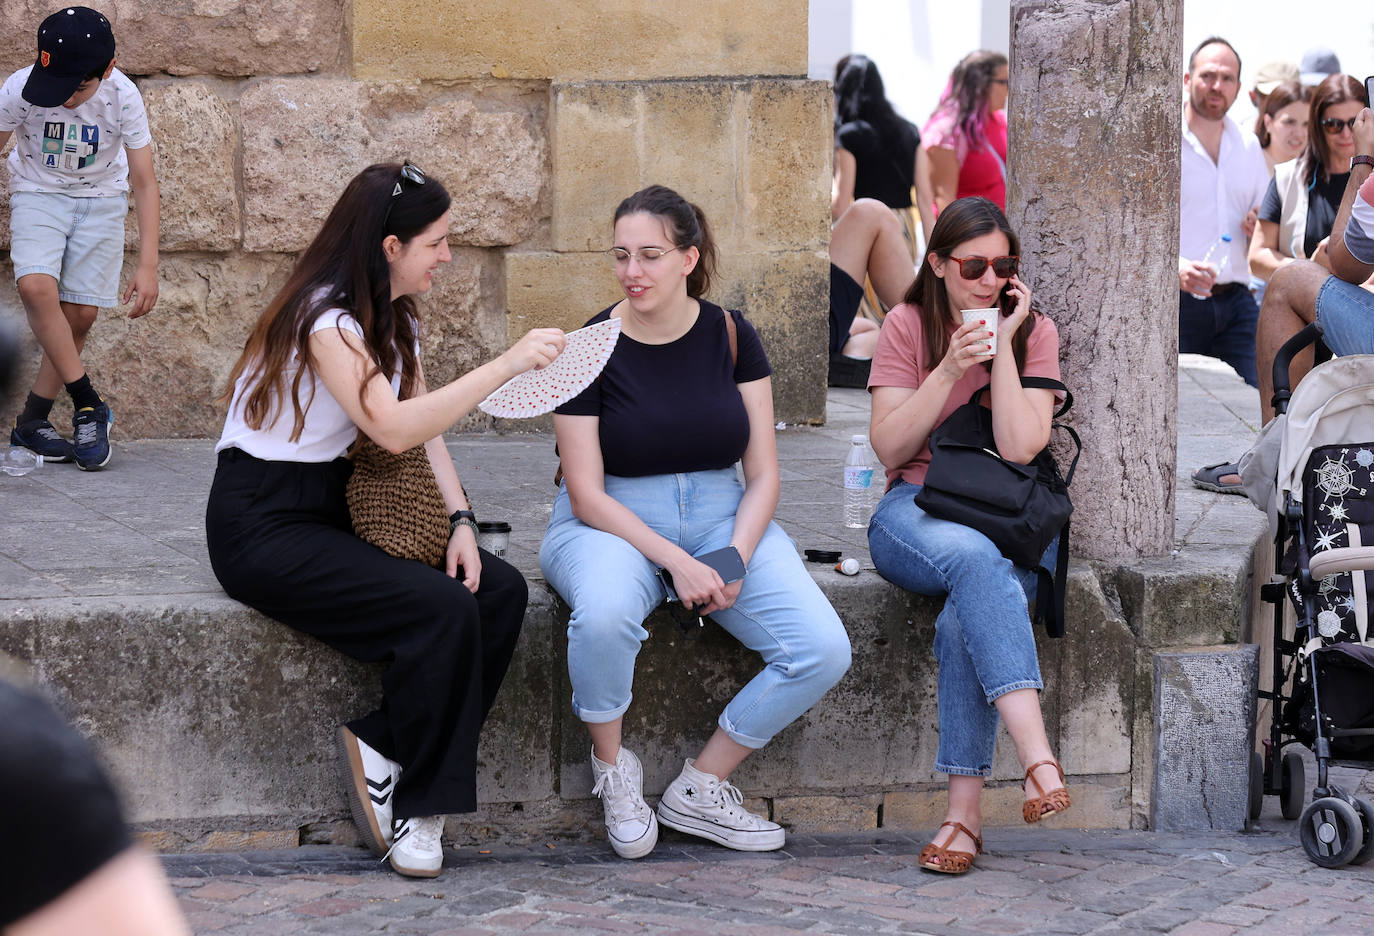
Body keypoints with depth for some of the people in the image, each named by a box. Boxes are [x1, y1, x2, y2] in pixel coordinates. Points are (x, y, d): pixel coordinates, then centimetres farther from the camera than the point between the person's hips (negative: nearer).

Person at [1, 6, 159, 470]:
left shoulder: (122, 97, -23)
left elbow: (144, 182, -16)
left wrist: (148, 264, -20)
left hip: (101, 199, 1)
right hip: (38, 192, -1)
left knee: (81, 314, -4)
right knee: (37, 288, -26)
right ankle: (89, 405, -17)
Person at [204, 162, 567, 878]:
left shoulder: (394, 318, 10)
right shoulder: (323, 319, -19)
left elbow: (427, 427, 9)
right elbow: (394, 429, -32)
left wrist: (461, 521, -7)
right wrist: (506, 366, -33)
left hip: (334, 513, 9)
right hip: (263, 527, -9)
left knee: (500, 590, -12)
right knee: (442, 610, -27)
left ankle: (382, 749, -9)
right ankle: (415, 799, -9)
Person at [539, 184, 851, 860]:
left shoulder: (730, 336, 1)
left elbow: (763, 475, 2)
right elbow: (587, 495, -11)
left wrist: (735, 558, -16)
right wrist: (676, 562, -23)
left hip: (721, 517, 3)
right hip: (611, 523, -3)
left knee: (824, 650, -20)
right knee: (604, 614, -40)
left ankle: (698, 790, -3)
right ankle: (612, 770, -11)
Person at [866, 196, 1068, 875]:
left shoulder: (1035, 332, 5)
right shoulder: (907, 326, 5)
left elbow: (1019, 448, -9)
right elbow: (890, 447, -4)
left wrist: (1004, 346, -11)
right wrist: (950, 368, -13)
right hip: (917, 511, -1)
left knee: (965, 617, -34)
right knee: (974, 556, -38)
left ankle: (964, 809, -31)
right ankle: (1039, 762, -49)